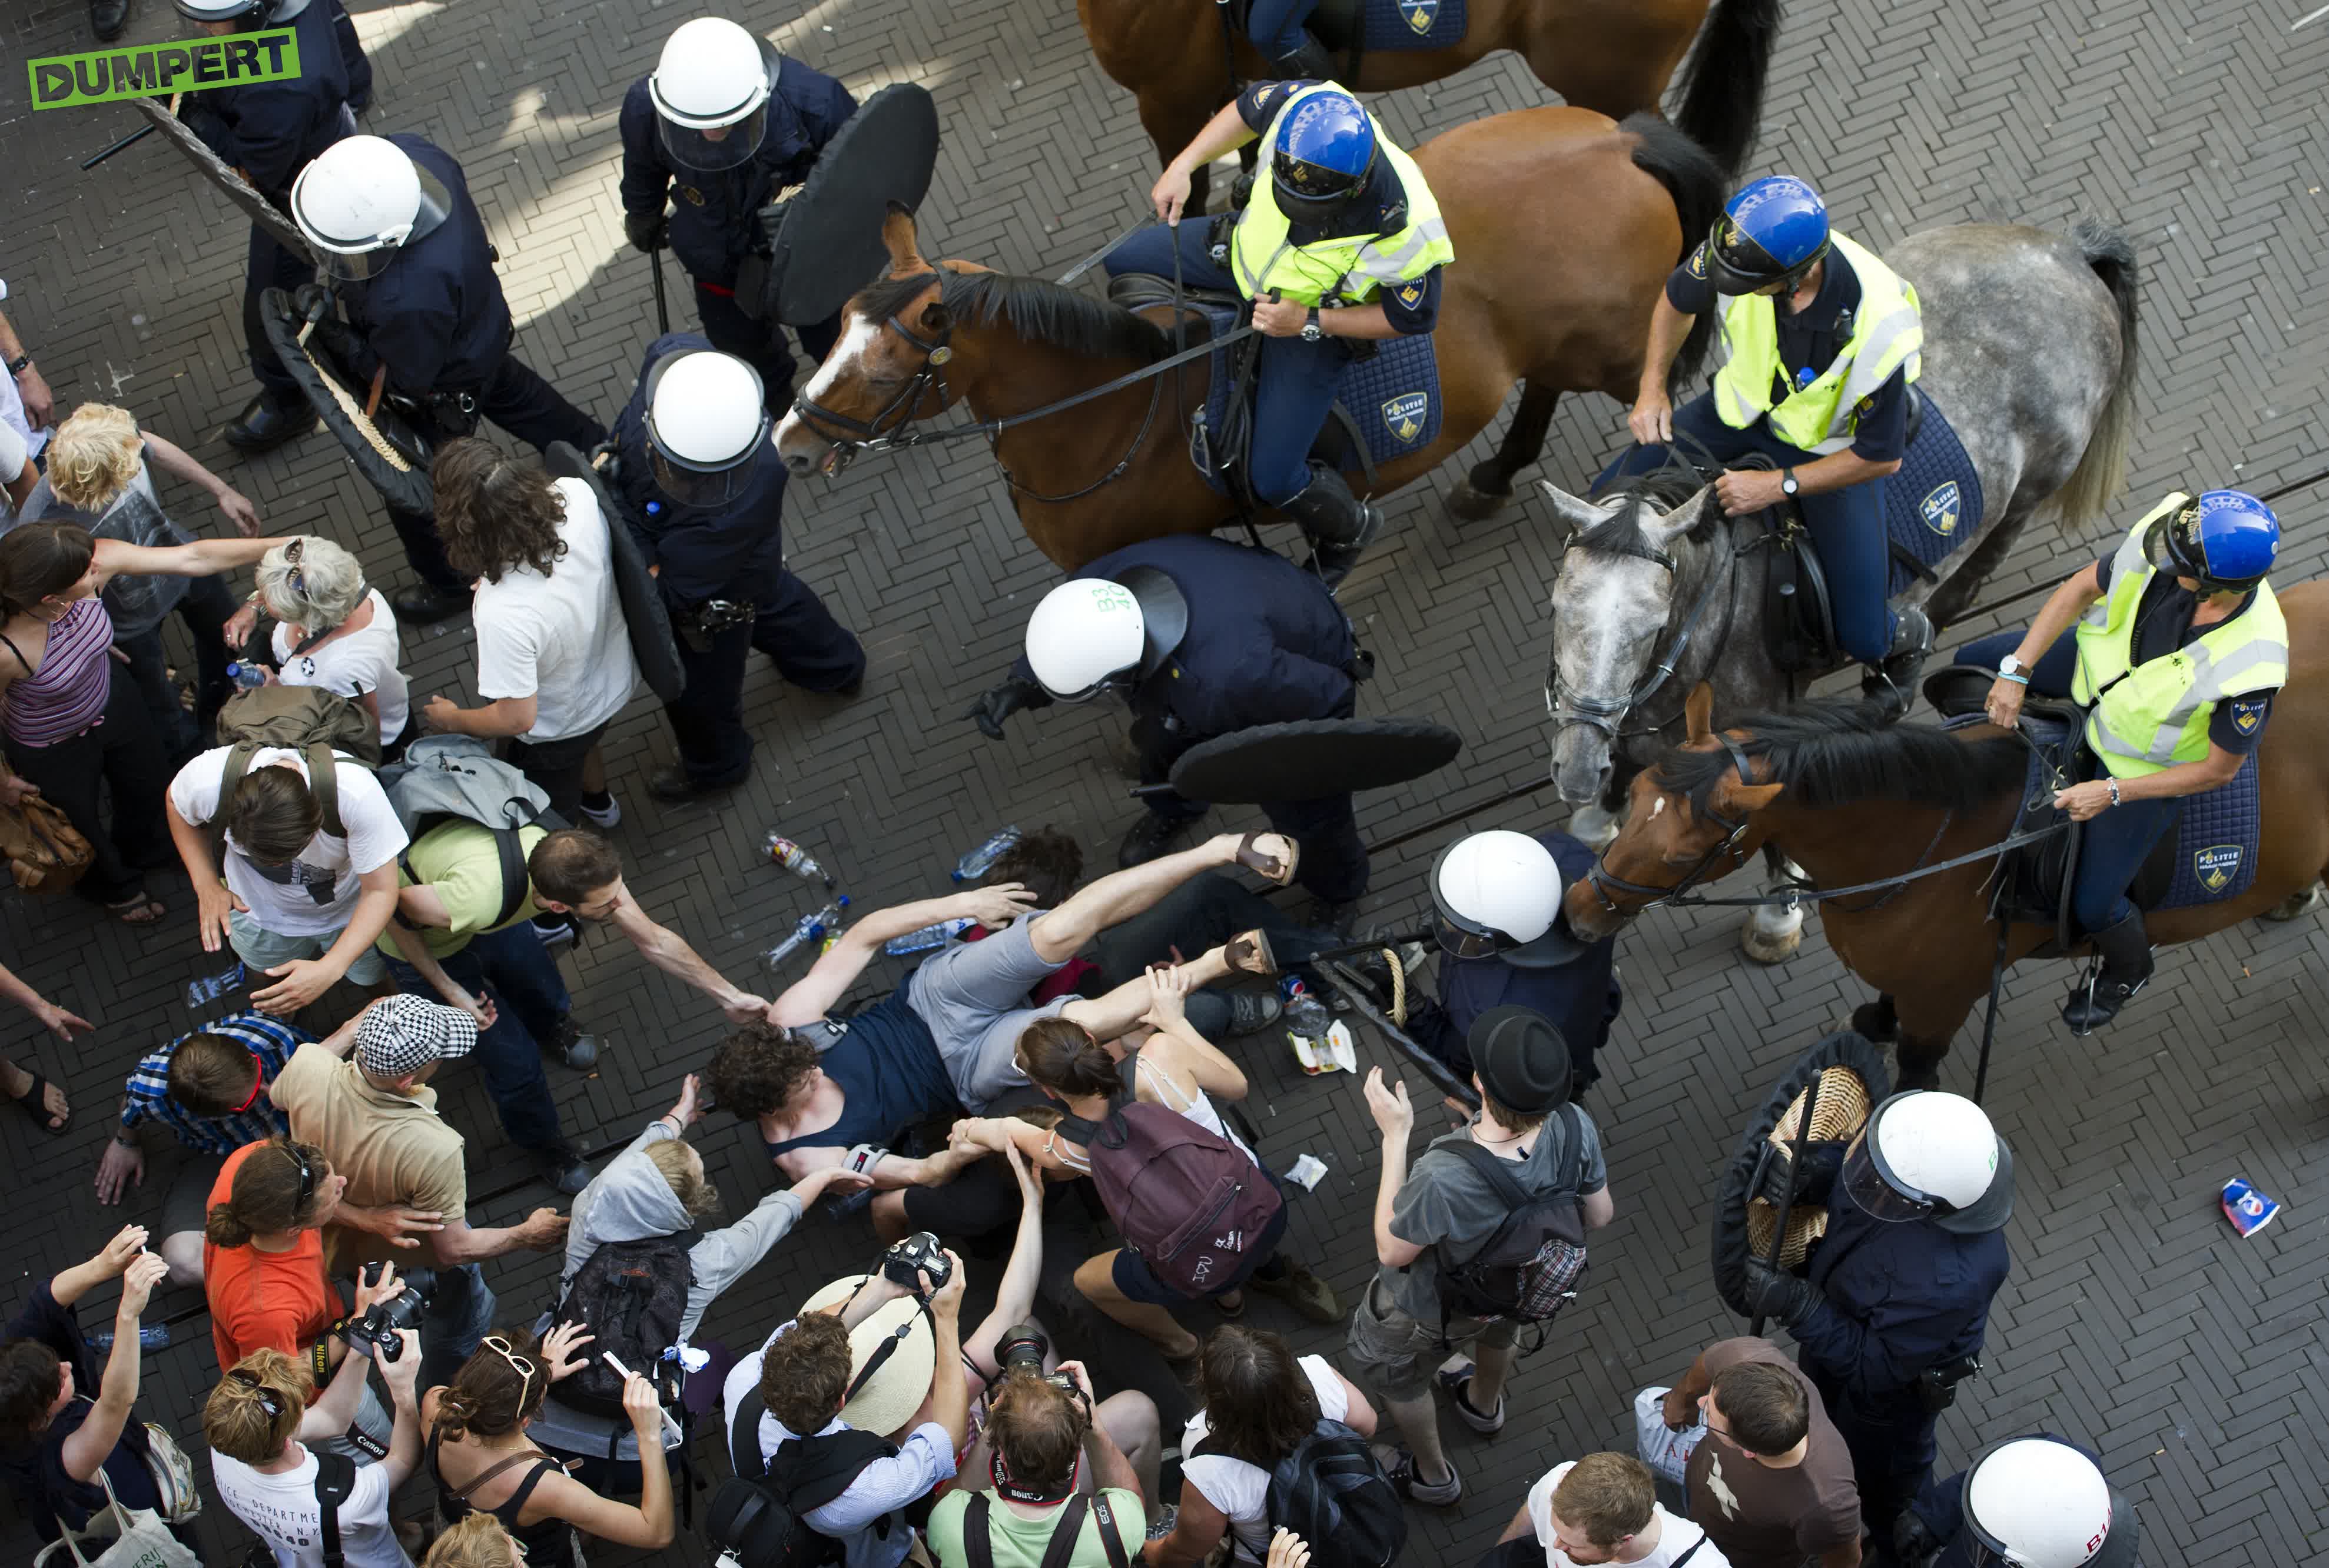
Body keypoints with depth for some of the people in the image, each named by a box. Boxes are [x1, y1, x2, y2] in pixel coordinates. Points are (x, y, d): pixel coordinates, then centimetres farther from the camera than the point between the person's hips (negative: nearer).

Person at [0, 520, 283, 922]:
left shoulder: (94, 561, -34)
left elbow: (192, 558, -25)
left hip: (110, 696, 5)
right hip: (54, 752, -5)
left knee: (149, 785, 33)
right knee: (82, 829, 27)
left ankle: (143, 852, 69)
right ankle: (113, 885, 64)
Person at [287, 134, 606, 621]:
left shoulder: (410, 298, -50)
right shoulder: (411, 155, -31)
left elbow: (404, 376, -29)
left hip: (440, 389, -7)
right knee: (513, 392, 38)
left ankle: (452, 584, 47)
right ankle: (593, 451, 64)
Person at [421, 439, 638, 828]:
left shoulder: (503, 614, -46)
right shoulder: (578, 494, -30)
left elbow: (517, 719, -33)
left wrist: (451, 720, -12)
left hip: (553, 730, -6)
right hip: (613, 679, 6)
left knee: (550, 816, 28)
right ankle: (598, 802, 70)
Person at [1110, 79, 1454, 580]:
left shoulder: (1406, 233, -43)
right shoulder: (1304, 107, -34)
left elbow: (1411, 318, -24)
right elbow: (1248, 109, -9)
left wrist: (1310, 323, -29)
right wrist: (1182, 165, -17)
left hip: (1315, 321, -5)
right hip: (1251, 246, 5)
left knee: (1273, 482, -3)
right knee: (1124, 265, 16)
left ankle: (1349, 529, 31)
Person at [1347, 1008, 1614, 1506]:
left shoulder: (1442, 1180, -48)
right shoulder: (1575, 1128, -33)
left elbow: (1392, 1253, -27)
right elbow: (1599, 1215, -13)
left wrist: (1395, 1137, -27)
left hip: (1432, 1307, -5)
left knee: (1392, 1371, 30)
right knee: (1497, 1328, 41)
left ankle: (1431, 1476, 56)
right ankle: (1484, 1404, 73)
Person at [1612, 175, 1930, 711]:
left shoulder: (1880, 326, -40)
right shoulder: (1738, 248, -28)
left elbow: (1881, 455, -25)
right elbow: (1677, 299, -1)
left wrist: (1779, 485, -27)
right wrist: (1652, 388, -9)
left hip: (1837, 444, -4)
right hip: (1745, 402, 4)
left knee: (1861, 638, -7)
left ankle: (1907, 635, 31)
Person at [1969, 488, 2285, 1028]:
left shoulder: (2251, 666, -43)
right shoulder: (2166, 533, -32)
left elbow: (2219, 769, -25)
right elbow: (2082, 588, -13)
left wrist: (2113, 793, -24)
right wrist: (2017, 672, -17)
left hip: (2146, 759, -5)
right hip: (2105, 662, 5)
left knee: (2093, 905, 3)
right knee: (1973, 665, 17)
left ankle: (2128, 970, 39)